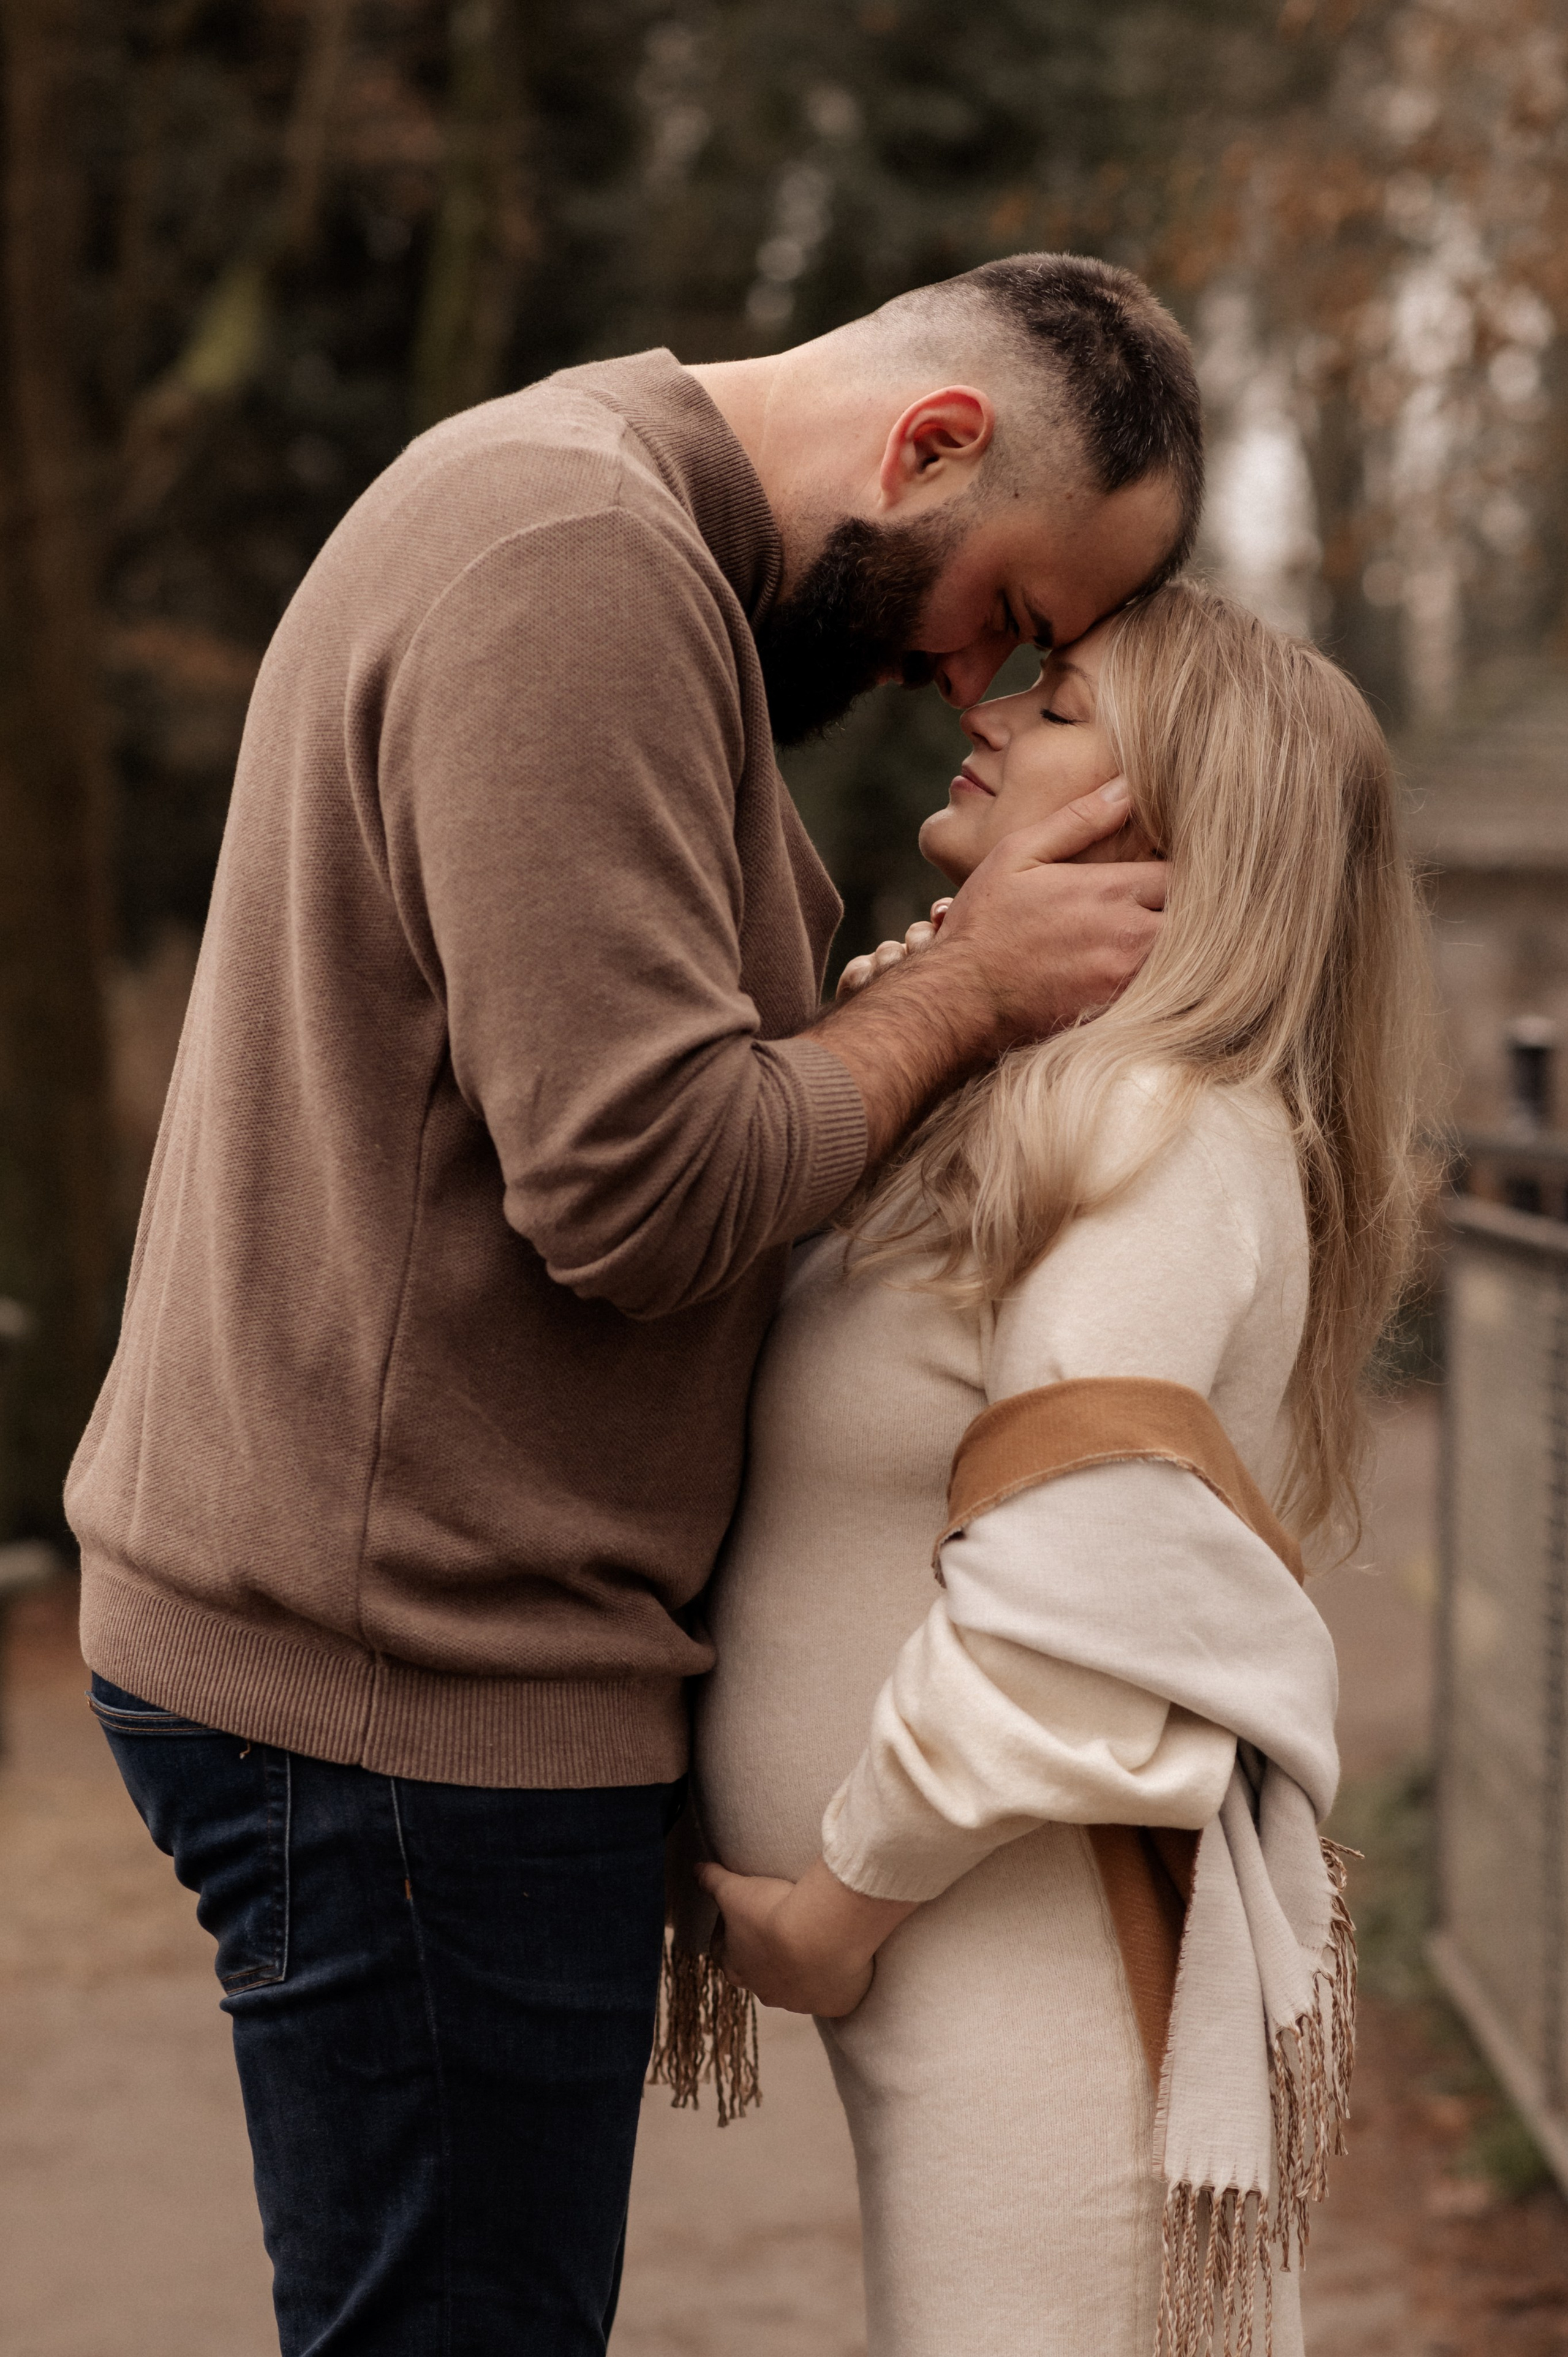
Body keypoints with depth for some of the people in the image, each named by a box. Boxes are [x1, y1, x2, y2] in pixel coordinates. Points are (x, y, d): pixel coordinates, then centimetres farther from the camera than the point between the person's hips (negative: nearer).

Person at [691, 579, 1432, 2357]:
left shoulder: (1157, 1137, -17)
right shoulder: (994, 1095, 11)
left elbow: (1069, 1625, -24)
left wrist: (834, 1908, -14)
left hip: (1053, 1990, -9)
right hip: (971, 1987, 9)